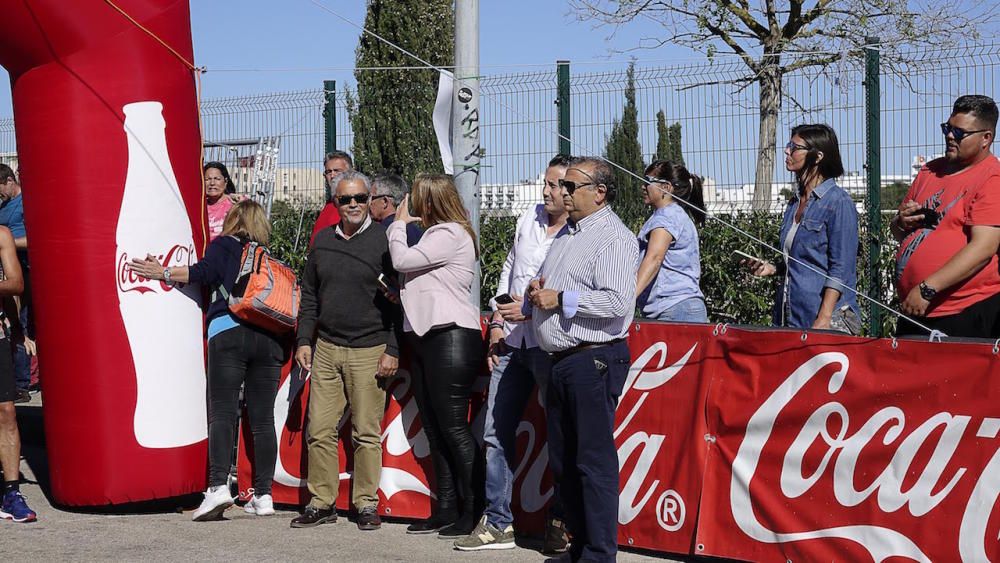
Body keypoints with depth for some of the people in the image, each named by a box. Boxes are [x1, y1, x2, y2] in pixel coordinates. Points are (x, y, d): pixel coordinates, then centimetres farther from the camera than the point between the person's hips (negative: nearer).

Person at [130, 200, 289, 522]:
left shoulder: (224, 246, 10)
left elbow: (205, 272, -6)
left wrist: (163, 273, 2)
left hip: (230, 331, -4)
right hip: (271, 338, 4)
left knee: (222, 412, -8)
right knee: (263, 418, 5)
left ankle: (218, 486, -24)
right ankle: (263, 495, 4)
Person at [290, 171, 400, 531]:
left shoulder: (383, 241, -2)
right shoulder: (323, 241, 12)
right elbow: (310, 295, 18)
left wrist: (393, 350, -8)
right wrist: (304, 340, 10)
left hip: (369, 352, -4)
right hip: (326, 349, 4)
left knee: (366, 433, -1)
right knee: (320, 430, 2)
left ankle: (366, 504, 8)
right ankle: (322, 503, 10)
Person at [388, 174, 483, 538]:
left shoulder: (451, 234, -10)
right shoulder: (435, 235, 21)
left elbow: (403, 260, -13)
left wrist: (399, 225, 1)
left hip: (451, 337, -10)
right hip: (426, 339, 10)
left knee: (453, 428, -9)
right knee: (434, 430, 10)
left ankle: (473, 511, -6)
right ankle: (446, 510, 13)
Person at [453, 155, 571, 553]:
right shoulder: (529, 219, 12)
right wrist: (497, 323, 13)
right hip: (511, 341, 7)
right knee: (496, 433, 7)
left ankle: (562, 523, 11)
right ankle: (497, 523, 14)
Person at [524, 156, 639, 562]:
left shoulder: (614, 238, -10)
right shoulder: (567, 233, 19)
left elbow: (617, 301, -23)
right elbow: (546, 286, 30)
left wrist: (561, 300, -15)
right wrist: (537, 294, 6)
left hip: (594, 358, -10)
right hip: (562, 359, 10)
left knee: (594, 460, -8)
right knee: (563, 461, 13)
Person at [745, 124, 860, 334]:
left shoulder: (838, 202, -8)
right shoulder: (795, 203, 15)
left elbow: (841, 269, -13)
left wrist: (823, 320, -19)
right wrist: (772, 268, 7)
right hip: (791, 317, 7)